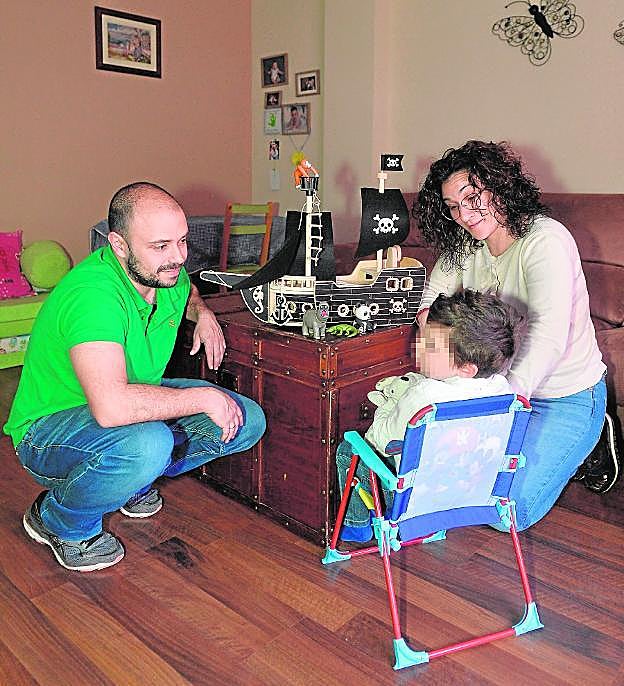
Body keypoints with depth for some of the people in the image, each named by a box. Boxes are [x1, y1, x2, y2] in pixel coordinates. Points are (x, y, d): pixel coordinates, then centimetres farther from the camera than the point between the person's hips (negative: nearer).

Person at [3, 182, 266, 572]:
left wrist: (203, 313, -1)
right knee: (146, 444, -41)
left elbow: (188, 291, 23)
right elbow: (112, 406, -45)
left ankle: (132, 480, 12)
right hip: (49, 431, -8)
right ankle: (60, 520, -7)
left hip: (138, 402, 8)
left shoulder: (166, 273, -6)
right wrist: (203, 397, -32)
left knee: (248, 420, -4)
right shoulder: (93, 293, -32)